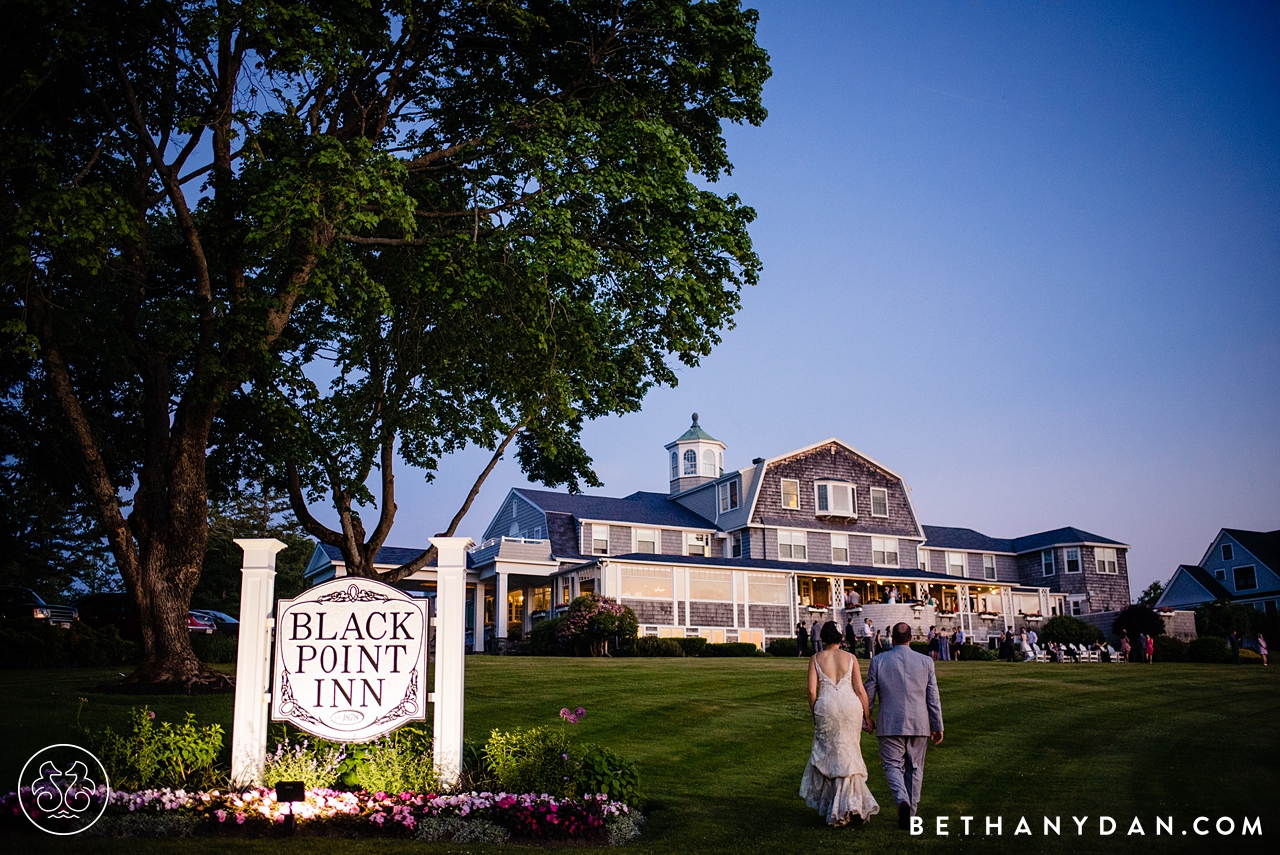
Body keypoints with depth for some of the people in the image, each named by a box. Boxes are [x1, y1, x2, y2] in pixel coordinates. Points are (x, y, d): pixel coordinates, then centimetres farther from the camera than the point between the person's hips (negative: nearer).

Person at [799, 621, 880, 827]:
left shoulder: (816, 659, 2)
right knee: (848, 755, 13)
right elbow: (860, 690, 2)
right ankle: (850, 804, 9)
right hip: (850, 705, 1)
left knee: (830, 754, 12)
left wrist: (814, 714, 10)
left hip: (826, 707, -1)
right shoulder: (850, 658, 4)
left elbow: (812, 690, -3)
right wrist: (867, 716, 9)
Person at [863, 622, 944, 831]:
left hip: (890, 724, -1)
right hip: (919, 724, 2)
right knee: (914, 768, 12)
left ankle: (902, 800, -23)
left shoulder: (878, 661, -2)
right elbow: (933, 697, 4)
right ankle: (910, 816, 15)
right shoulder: (926, 661, 1)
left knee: (893, 765, 4)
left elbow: (868, 694, 4)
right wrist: (938, 726, 11)